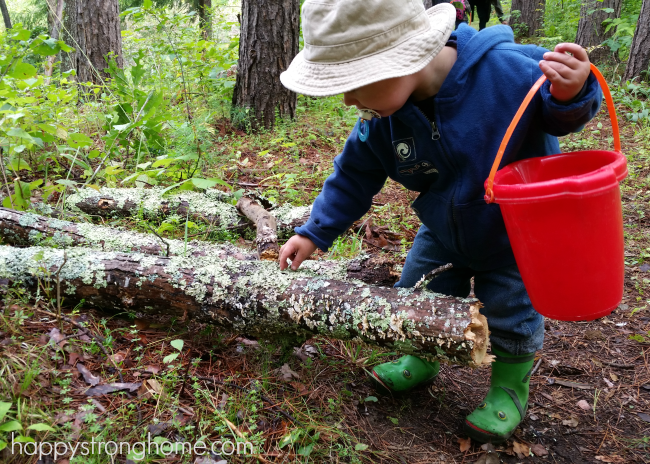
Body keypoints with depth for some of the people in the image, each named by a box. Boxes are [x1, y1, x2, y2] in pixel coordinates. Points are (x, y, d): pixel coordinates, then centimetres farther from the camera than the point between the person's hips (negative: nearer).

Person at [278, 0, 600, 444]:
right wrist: (314, 233, -4)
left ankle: (511, 388, 36)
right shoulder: (379, 120, -20)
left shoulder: (507, 68, -36)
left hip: (515, 236, -4)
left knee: (510, 316, 6)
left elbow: (560, 112, -18)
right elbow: (354, 176, -4)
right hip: (444, 233, 4)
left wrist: (572, 95, -43)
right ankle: (422, 361, 45)